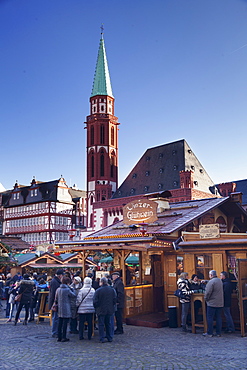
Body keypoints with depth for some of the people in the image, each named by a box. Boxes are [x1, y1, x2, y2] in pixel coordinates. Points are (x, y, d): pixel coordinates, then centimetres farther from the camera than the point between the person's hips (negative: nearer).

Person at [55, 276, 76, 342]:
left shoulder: (58, 289, 5)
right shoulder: (67, 289, -15)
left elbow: (56, 299, 12)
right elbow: (74, 295, -5)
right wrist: (71, 290, 6)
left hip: (59, 309, 6)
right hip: (66, 309, -6)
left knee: (60, 323, 11)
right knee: (65, 323, 0)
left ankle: (59, 337, 17)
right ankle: (64, 337, 4)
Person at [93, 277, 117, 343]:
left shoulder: (98, 290, -14)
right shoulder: (112, 290, -1)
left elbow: (95, 301, -12)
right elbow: (115, 300, 3)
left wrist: (96, 307, 5)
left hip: (101, 310, -4)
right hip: (109, 310, 4)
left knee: (101, 324, 5)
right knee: (108, 324, 16)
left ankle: (102, 339, 7)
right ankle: (110, 338, 20)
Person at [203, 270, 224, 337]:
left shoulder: (211, 282, -18)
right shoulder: (220, 280, 9)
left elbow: (208, 292, -21)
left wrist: (206, 299, -2)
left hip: (212, 303, -8)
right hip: (220, 303, 8)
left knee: (210, 318, 1)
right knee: (218, 318, 12)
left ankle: (209, 333, 5)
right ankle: (219, 333, 16)